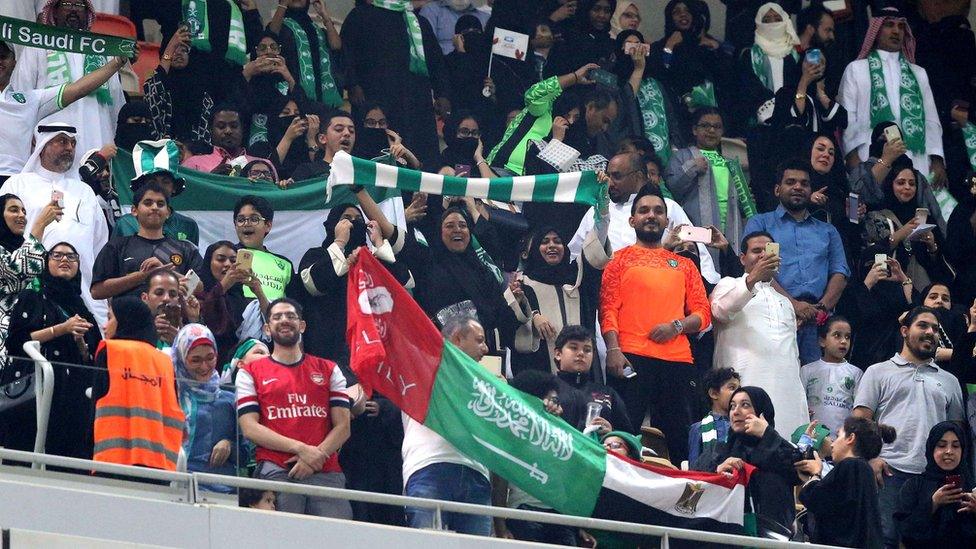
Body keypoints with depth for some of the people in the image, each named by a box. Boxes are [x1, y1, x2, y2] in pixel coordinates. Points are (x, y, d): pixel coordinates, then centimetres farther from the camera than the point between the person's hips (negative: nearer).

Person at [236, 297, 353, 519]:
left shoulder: (329, 370, 19)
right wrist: (300, 448, -8)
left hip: (326, 472, 2)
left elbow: (343, 426, 12)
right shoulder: (250, 373, 14)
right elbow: (250, 428, 2)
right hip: (276, 472, -2)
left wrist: (317, 455, -7)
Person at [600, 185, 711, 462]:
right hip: (631, 360, -3)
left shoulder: (684, 265, 20)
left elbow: (703, 313, 14)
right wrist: (613, 350, -13)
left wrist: (677, 326, -6)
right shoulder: (621, 259, 10)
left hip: (677, 361, 3)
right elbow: (608, 309, 0)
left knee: (678, 438, 1)